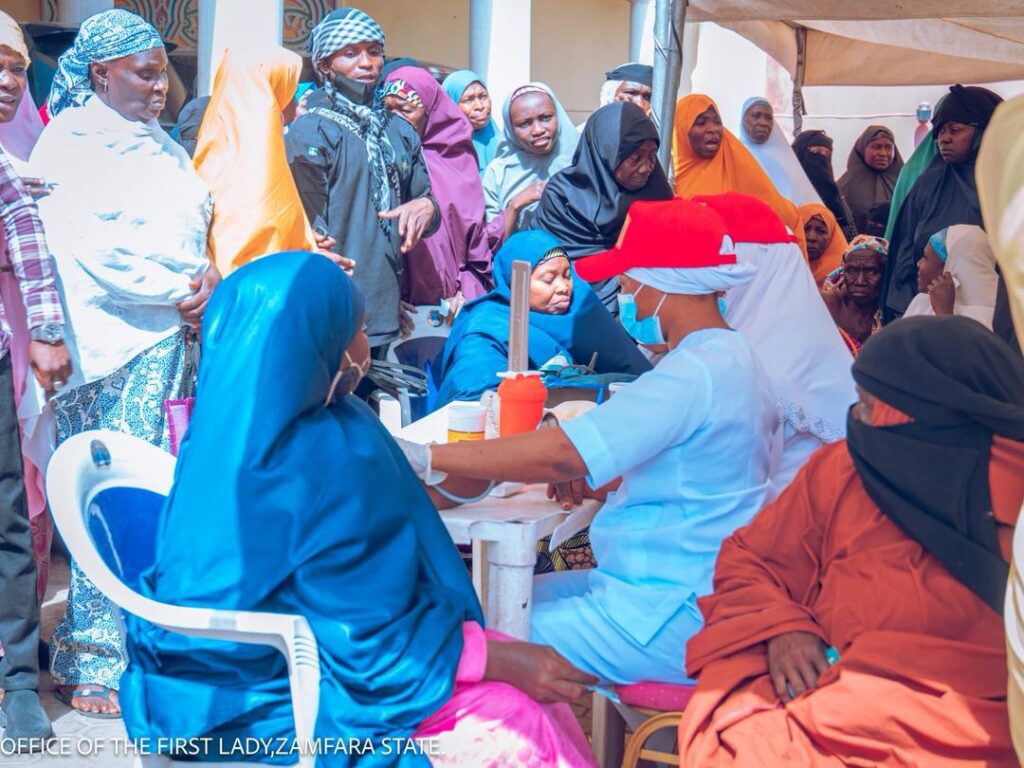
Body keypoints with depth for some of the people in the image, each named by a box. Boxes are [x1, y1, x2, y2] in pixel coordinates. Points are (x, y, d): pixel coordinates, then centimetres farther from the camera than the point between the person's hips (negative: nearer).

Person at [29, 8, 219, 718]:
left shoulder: (160, 142, 21)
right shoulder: (70, 140, -2)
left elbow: (194, 227, 22)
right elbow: (92, 248, -13)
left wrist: (207, 276, 0)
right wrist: (181, 290, -9)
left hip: (174, 337, 7)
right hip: (113, 345, -7)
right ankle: (95, 669, 2)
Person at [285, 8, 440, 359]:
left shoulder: (401, 132, 14)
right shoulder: (309, 132, -5)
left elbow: (423, 198, 20)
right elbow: (311, 234, -9)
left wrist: (427, 208, -5)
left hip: (384, 313, 6)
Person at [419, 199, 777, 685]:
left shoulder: (696, 372, -22)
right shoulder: (728, 358, 11)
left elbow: (560, 456, -28)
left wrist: (426, 457, -21)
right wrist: (592, 481, 3)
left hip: (671, 620, -10)